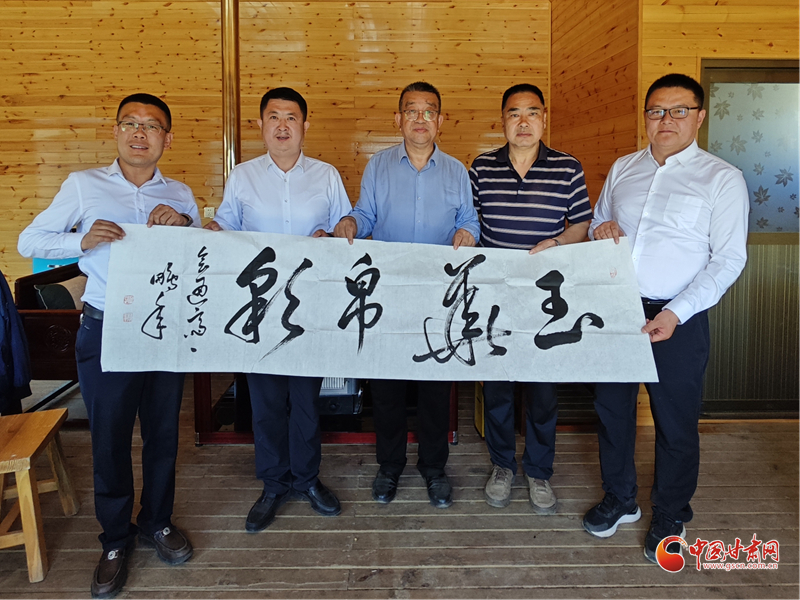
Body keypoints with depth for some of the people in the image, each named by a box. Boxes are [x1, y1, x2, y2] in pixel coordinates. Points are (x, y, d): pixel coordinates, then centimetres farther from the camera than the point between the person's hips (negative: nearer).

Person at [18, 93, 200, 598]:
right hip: (107, 330, -2)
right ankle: (116, 540, 28)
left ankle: (158, 522, 35)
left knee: (163, 432, 13)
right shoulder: (83, 185, 1)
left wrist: (186, 226, -10)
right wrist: (82, 240, -17)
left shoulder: (180, 196, 7)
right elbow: (29, 241, 2)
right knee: (109, 437, 8)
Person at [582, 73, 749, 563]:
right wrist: (600, 229, -5)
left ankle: (671, 518, 31)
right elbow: (598, 222, 21)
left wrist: (676, 314, -20)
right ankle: (620, 499, 37)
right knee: (612, 408, 15)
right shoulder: (623, 168, 9)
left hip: (677, 319, -4)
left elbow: (729, 259, -9)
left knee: (676, 423, 9)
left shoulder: (722, 179, -4)